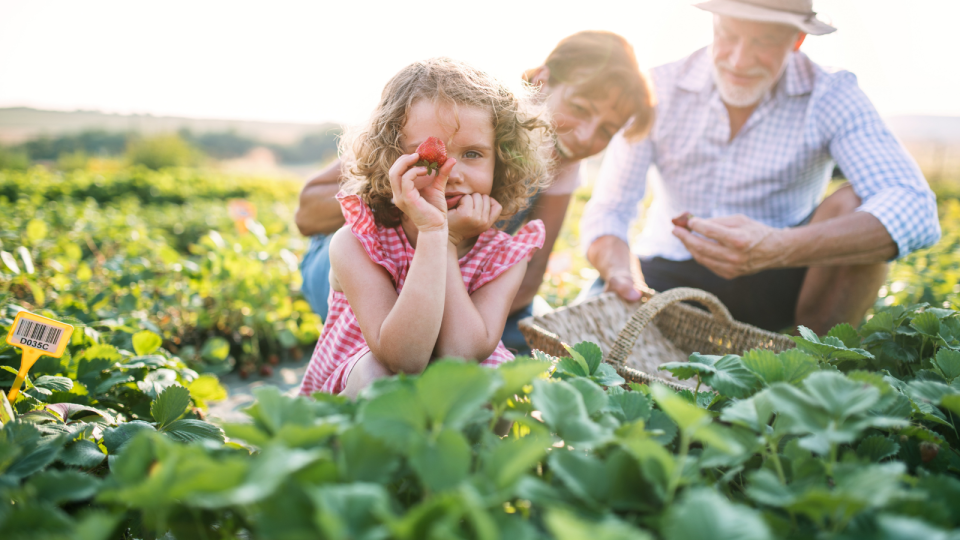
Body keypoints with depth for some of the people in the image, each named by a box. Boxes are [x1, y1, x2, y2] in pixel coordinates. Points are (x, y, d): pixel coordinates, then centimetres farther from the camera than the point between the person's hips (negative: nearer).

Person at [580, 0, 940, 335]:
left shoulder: (831, 97, -14)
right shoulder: (658, 91, -10)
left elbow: (914, 209, -28)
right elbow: (608, 210, -10)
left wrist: (779, 249, -45)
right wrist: (618, 271, -35)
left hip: (775, 286, 0)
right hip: (668, 278, 1)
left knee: (855, 205, -27)